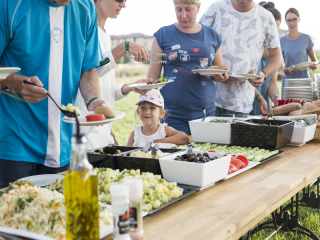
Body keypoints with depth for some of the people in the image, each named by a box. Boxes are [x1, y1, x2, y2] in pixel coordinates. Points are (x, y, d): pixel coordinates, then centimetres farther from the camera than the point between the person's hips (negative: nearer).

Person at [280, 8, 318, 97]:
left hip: (304, 79, 0)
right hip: (288, 82, 1)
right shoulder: (282, 41, 5)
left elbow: (315, 60, 12)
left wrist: (314, 65, -11)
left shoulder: (306, 38, 3)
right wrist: (288, 70, -15)